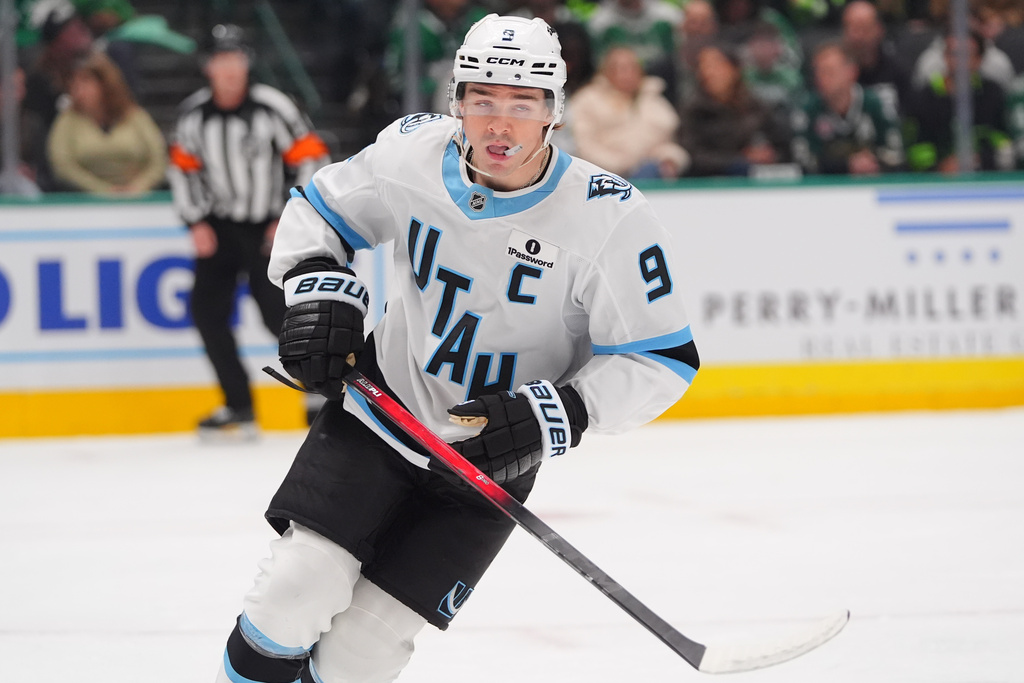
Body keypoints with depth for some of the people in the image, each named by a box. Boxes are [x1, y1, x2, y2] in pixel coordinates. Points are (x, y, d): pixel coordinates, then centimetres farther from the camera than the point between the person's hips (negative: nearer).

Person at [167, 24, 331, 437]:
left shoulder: (273, 108, -14)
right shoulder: (193, 113, -2)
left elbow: (312, 159, -11)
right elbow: (183, 167, 11)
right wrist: (196, 223, 2)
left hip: (268, 228, -4)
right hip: (219, 226, 5)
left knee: (277, 312, -13)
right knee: (206, 308, -4)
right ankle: (239, 407, 5)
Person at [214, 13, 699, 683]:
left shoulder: (610, 219, -21)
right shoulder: (412, 151, -11)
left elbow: (660, 359, -16)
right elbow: (319, 207, 8)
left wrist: (557, 413, -28)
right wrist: (319, 289, -10)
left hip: (491, 459, -2)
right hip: (378, 412, 2)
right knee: (303, 581, -15)